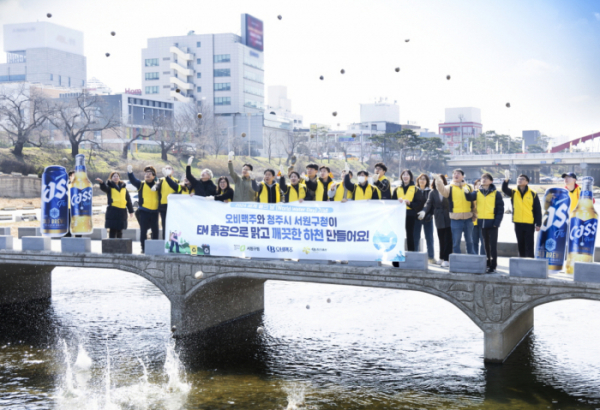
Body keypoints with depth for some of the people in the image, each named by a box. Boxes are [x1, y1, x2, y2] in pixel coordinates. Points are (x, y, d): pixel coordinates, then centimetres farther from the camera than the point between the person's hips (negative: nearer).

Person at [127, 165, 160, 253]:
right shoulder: (141, 184, 5)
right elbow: (133, 180, -11)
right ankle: (143, 248, 5)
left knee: (155, 231, 8)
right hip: (143, 211, -2)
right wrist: (130, 172, -27)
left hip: (154, 212, 2)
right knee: (143, 230, 0)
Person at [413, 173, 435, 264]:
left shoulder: (430, 192, 5)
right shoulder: (415, 191, 7)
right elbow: (412, 203, 1)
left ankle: (431, 257, 9)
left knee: (429, 238, 3)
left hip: (427, 217, 0)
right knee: (416, 237, 2)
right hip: (416, 217, 0)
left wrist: (425, 212, -14)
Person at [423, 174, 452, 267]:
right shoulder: (433, 192, 7)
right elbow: (428, 204, -2)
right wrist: (424, 212, -19)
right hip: (439, 219, 2)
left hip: (448, 218, -2)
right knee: (441, 239, 8)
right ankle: (442, 258, 19)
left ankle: (447, 259, 1)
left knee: (448, 239, -3)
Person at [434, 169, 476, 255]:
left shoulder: (468, 187, 10)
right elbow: (442, 190, -23)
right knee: (456, 242, 4)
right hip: (455, 219, -3)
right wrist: (438, 181, -42)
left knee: (470, 241, 14)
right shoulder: (450, 188, 0)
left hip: (468, 219, 3)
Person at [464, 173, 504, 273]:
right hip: (482, 222, 4)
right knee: (486, 244, 14)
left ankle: (493, 266, 3)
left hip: (492, 223, -4)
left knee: (493, 244, -1)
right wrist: (466, 192, -35)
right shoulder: (477, 192, 6)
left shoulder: (496, 194, -4)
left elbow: (500, 209, -5)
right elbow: (470, 197, -14)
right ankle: (487, 263, 25)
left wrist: (497, 222, -13)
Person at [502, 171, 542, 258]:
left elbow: (538, 210, 0)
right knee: (520, 245, 12)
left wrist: (538, 224, -5)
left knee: (529, 246, -2)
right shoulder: (513, 193, 6)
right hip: (518, 223, 3)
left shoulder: (533, 194, -1)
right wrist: (506, 180, -33)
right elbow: (504, 189, -14)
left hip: (529, 224, -3)